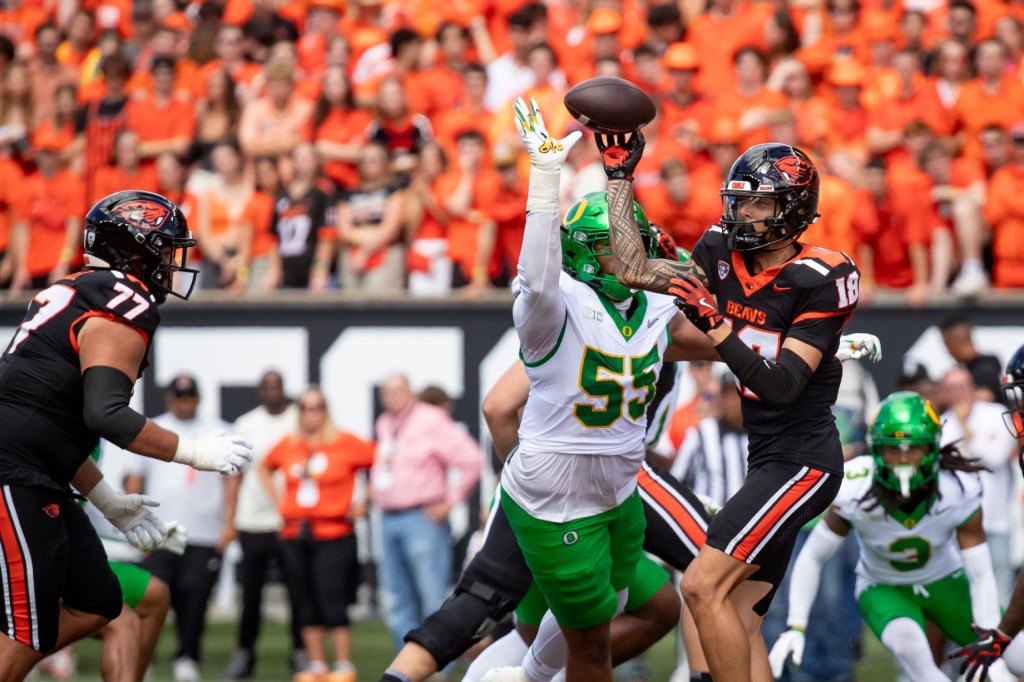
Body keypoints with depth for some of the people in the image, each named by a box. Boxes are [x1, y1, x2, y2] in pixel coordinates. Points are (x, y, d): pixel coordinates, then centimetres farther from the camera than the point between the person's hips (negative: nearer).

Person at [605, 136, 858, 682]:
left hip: (802, 461, -8)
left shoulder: (820, 280, -15)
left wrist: (714, 325, -31)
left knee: (704, 587, -17)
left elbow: (783, 385, -22)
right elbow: (633, 270, 7)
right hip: (769, 458, 8)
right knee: (739, 620, 6)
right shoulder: (725, 257, 5)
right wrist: (620, 175, 7)